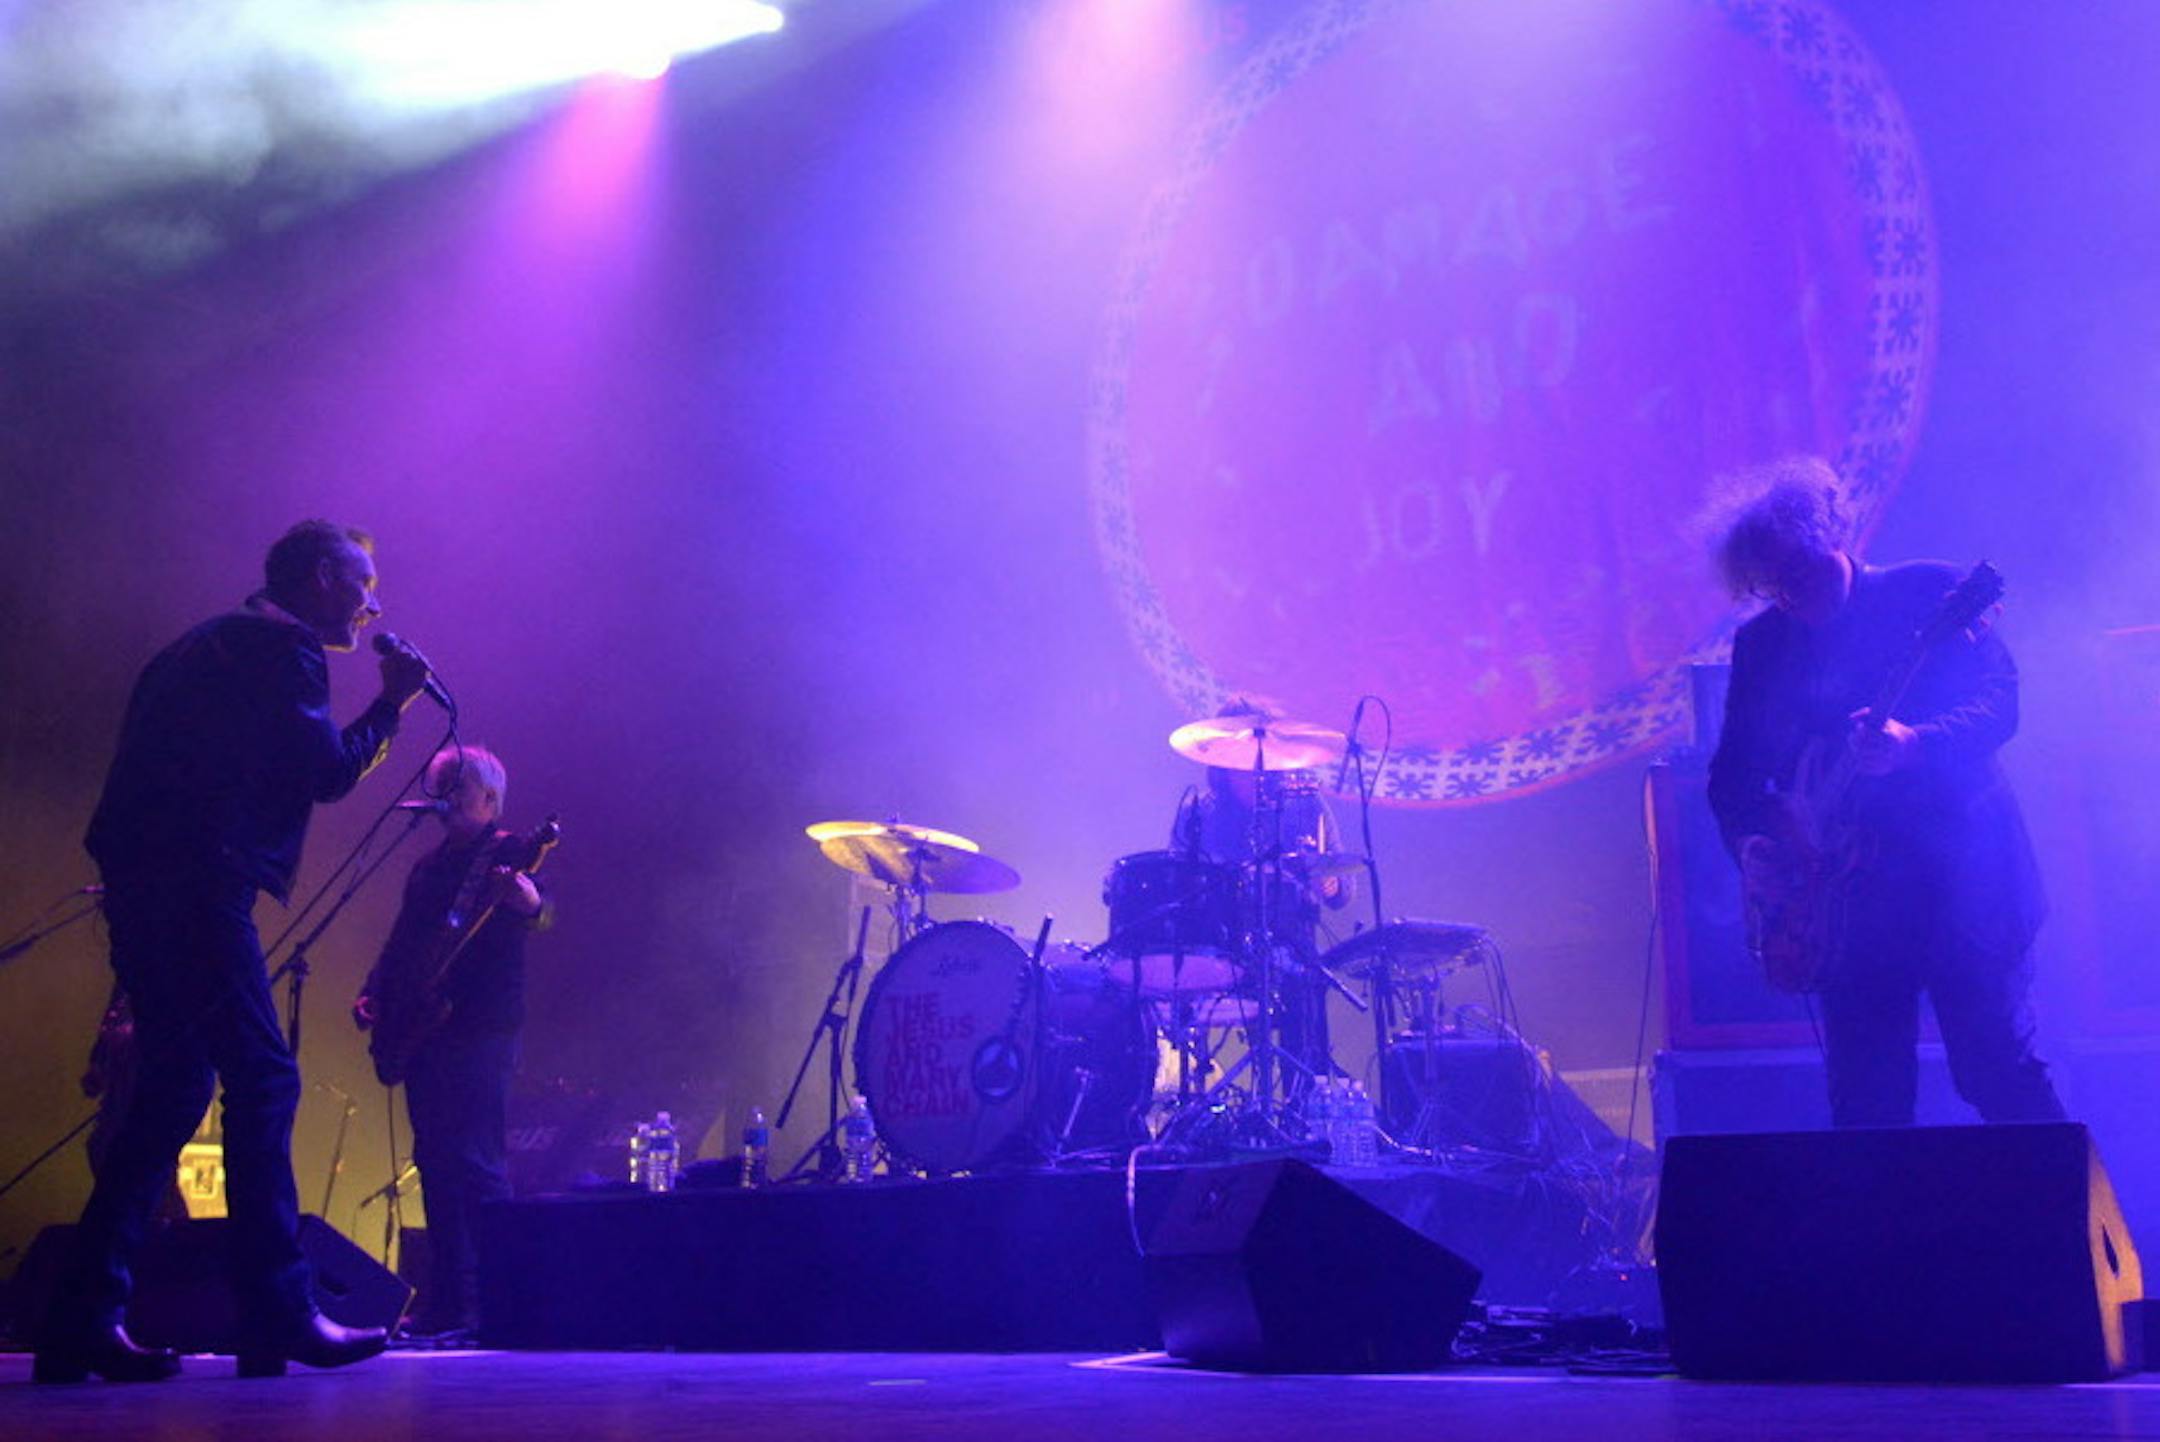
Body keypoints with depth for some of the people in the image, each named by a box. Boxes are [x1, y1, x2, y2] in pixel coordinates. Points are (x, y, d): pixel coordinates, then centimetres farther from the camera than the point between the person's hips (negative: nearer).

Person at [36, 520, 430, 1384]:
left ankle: (85, 1319, 9)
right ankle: (278, 1315, -8)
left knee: (178, 1087, 10)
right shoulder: (286, 648, -4)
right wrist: (392, 704, 5)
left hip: (144, 883, 10)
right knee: (262, 1079, -8)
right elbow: (330, 772, -8)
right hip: (197, 885, -10)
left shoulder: (213, 642, 25)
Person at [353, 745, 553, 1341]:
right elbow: (400, 943, 25)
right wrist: (372, 995, 9)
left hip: (482, 1031, -8)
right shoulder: (429, 866, 21)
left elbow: (543, 914, -20)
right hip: (423, 1031, 8)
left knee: (474, 1163, -14)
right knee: (435, 1163, 7)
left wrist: (528, 901, -43)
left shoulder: (507, 853, -2)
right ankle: (445, 1303, 12)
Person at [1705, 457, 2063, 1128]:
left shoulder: (1931, 592, 1)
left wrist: (1913, 744, -28)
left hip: (1959, 877, -3)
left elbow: (1998, 701, -10)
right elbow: (1733, 771, 12)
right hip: (1848, 904, 3)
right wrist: (1749, 841, -8)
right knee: (1866, 1107, 5)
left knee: (2001, 1076, -3)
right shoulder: (1761, 644, 10)